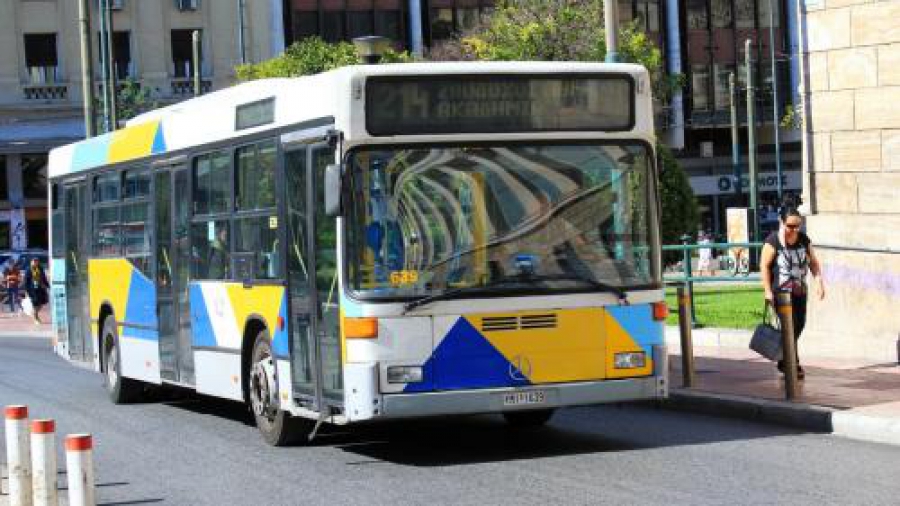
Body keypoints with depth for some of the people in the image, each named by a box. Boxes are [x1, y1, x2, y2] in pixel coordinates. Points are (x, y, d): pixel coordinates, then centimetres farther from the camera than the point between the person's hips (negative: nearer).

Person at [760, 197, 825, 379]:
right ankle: (793, 365, -6)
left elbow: (813, 263, 12)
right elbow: (764, 266, -10)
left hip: (800, 291, 6)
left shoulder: (804, 240, 6)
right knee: (789, 326, -11)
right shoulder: (773, 241, -11)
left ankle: (783, 361, 25)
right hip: (781, 292, -6)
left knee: (799, 325, 9)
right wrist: (768, 291, -13)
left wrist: (819, 282, 1)